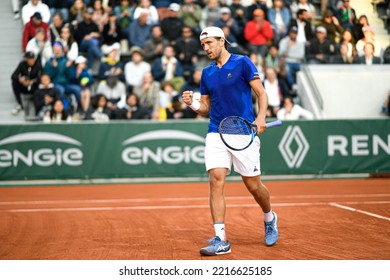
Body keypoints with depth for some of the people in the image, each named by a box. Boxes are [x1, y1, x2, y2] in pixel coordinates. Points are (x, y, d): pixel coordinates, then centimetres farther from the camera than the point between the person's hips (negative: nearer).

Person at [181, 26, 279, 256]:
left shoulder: (242, 63, -1)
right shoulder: (207, 73, 13)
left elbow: (261, 93, -2)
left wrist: (261, 117, -19)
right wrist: (193, 104, -4)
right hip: (216, 134, 4)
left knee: (253, 185, 3)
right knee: (216, 181, -12)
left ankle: (270, 219, 35)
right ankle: (221, 240, -11)